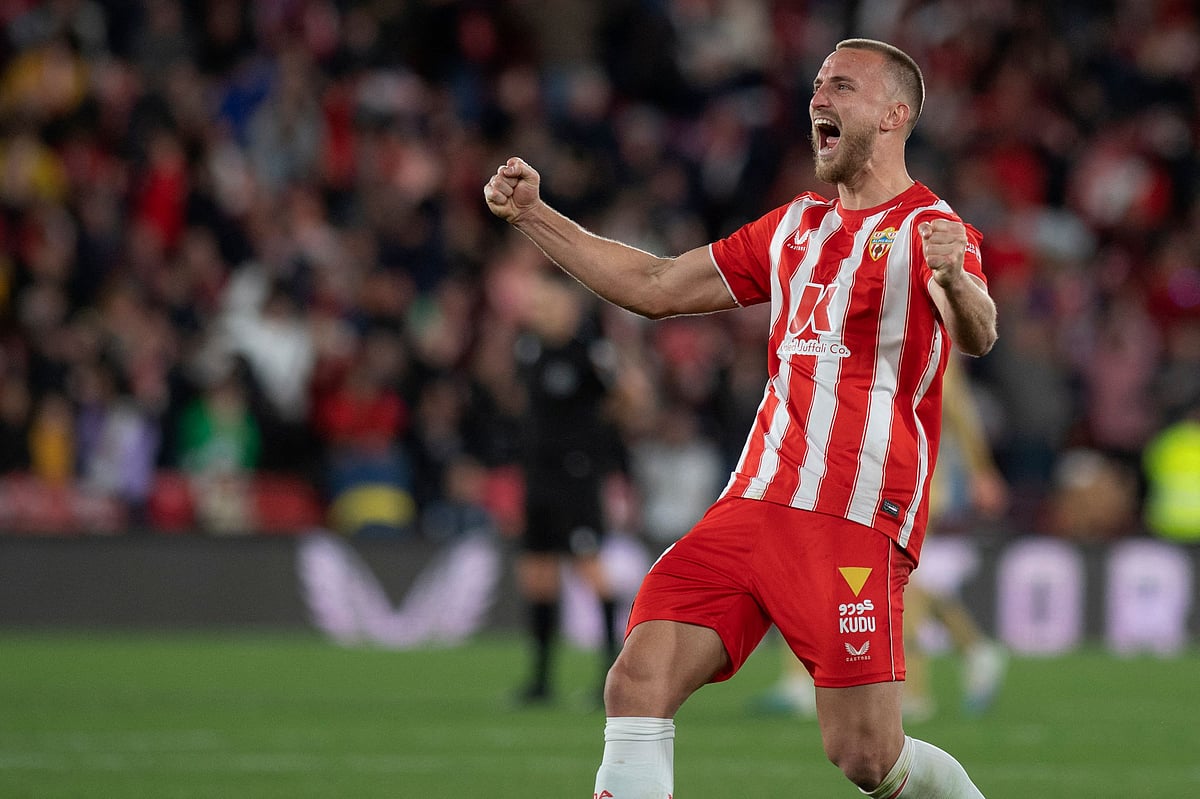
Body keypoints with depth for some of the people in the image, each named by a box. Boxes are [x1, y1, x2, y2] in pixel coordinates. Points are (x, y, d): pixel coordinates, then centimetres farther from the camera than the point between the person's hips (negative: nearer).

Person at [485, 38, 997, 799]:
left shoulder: (930, 230, -4)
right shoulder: (795, 227, 20)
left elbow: (977, 336, -23)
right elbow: (655, 287, 26)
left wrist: (954, 281, -46)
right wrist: (533, 214, 20)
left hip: (856, 523, -6)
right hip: (755, 506, 6)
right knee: (638, 683, -10)